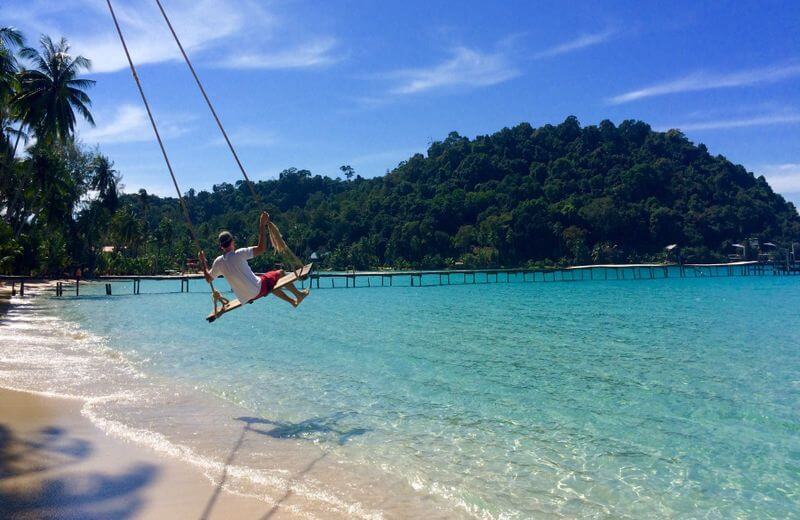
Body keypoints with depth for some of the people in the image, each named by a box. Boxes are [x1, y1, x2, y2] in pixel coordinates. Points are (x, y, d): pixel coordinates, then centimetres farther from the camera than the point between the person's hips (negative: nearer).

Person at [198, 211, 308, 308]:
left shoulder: (218, 262, -4)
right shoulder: (238, 254, -21)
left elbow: (208, 279, 11)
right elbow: (262, 248, -23)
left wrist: (203, 262, 22)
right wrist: (262, 225, -21)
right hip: (258, 289, -6)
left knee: (272, 285, 34)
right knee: (280, 273, 17)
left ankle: (293, 301, 44)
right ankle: (298, 295, 32)